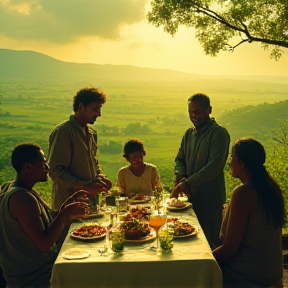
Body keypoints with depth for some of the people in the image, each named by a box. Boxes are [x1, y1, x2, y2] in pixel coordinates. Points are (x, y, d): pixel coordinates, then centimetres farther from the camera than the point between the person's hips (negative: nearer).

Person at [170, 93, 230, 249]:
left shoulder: (219, 133, -11)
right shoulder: (189, 134, 13)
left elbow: (214, 166, -20)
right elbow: (179, 159, 14)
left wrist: (187, 182, -23)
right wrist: (181, 177, -8)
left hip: (211, 199, -7)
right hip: (191, 197, 7)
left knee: (210, 243, 1)